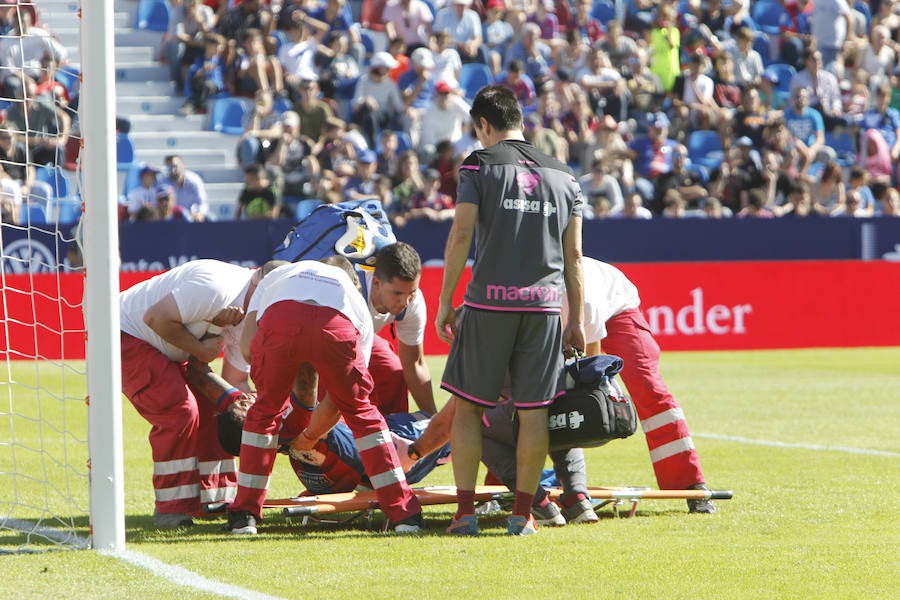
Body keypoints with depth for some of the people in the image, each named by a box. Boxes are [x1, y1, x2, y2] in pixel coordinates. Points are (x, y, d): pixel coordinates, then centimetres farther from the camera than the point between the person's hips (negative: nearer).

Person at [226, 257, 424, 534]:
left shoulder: (277, 276, 44)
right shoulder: (355, 300, 41)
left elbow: (247, 347, 25)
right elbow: (336, 401, 36)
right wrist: (309, 438, 52)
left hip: (279, 319, 0)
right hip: (335, 326, 0)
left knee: (264, 411, 24)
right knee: (362, 412, 22)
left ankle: (244, 516, 24)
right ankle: (405, 514, 21)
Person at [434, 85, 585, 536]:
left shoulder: (480, 165, 2)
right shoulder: (562, 174, 13)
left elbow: (461, 234, -6)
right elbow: (574, 254, 12)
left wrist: (445, 303, -2)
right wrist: (577, 319, 16)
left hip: (489, 301, -3)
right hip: (544, 302, 3)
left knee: (467, 405, 5)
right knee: (533, 410, 4)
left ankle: (465, 510, 2)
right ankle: (522, 512, 5)